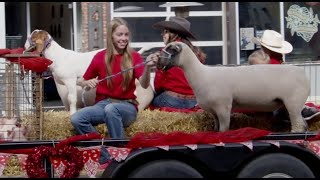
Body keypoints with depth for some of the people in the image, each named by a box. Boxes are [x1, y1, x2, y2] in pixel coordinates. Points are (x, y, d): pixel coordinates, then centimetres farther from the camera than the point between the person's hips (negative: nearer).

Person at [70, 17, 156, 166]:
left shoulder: (134, 56, -2)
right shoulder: (100, 57, 3)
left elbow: (144, 85, -17)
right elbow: (82, 82, 15)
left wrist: (147, 68, -37)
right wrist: (88, 83, -9)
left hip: (127, 107, -2)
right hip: (103, 104, 3)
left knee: (111, 109, -39)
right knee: (76, 119, -26)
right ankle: (106, 156, -16)